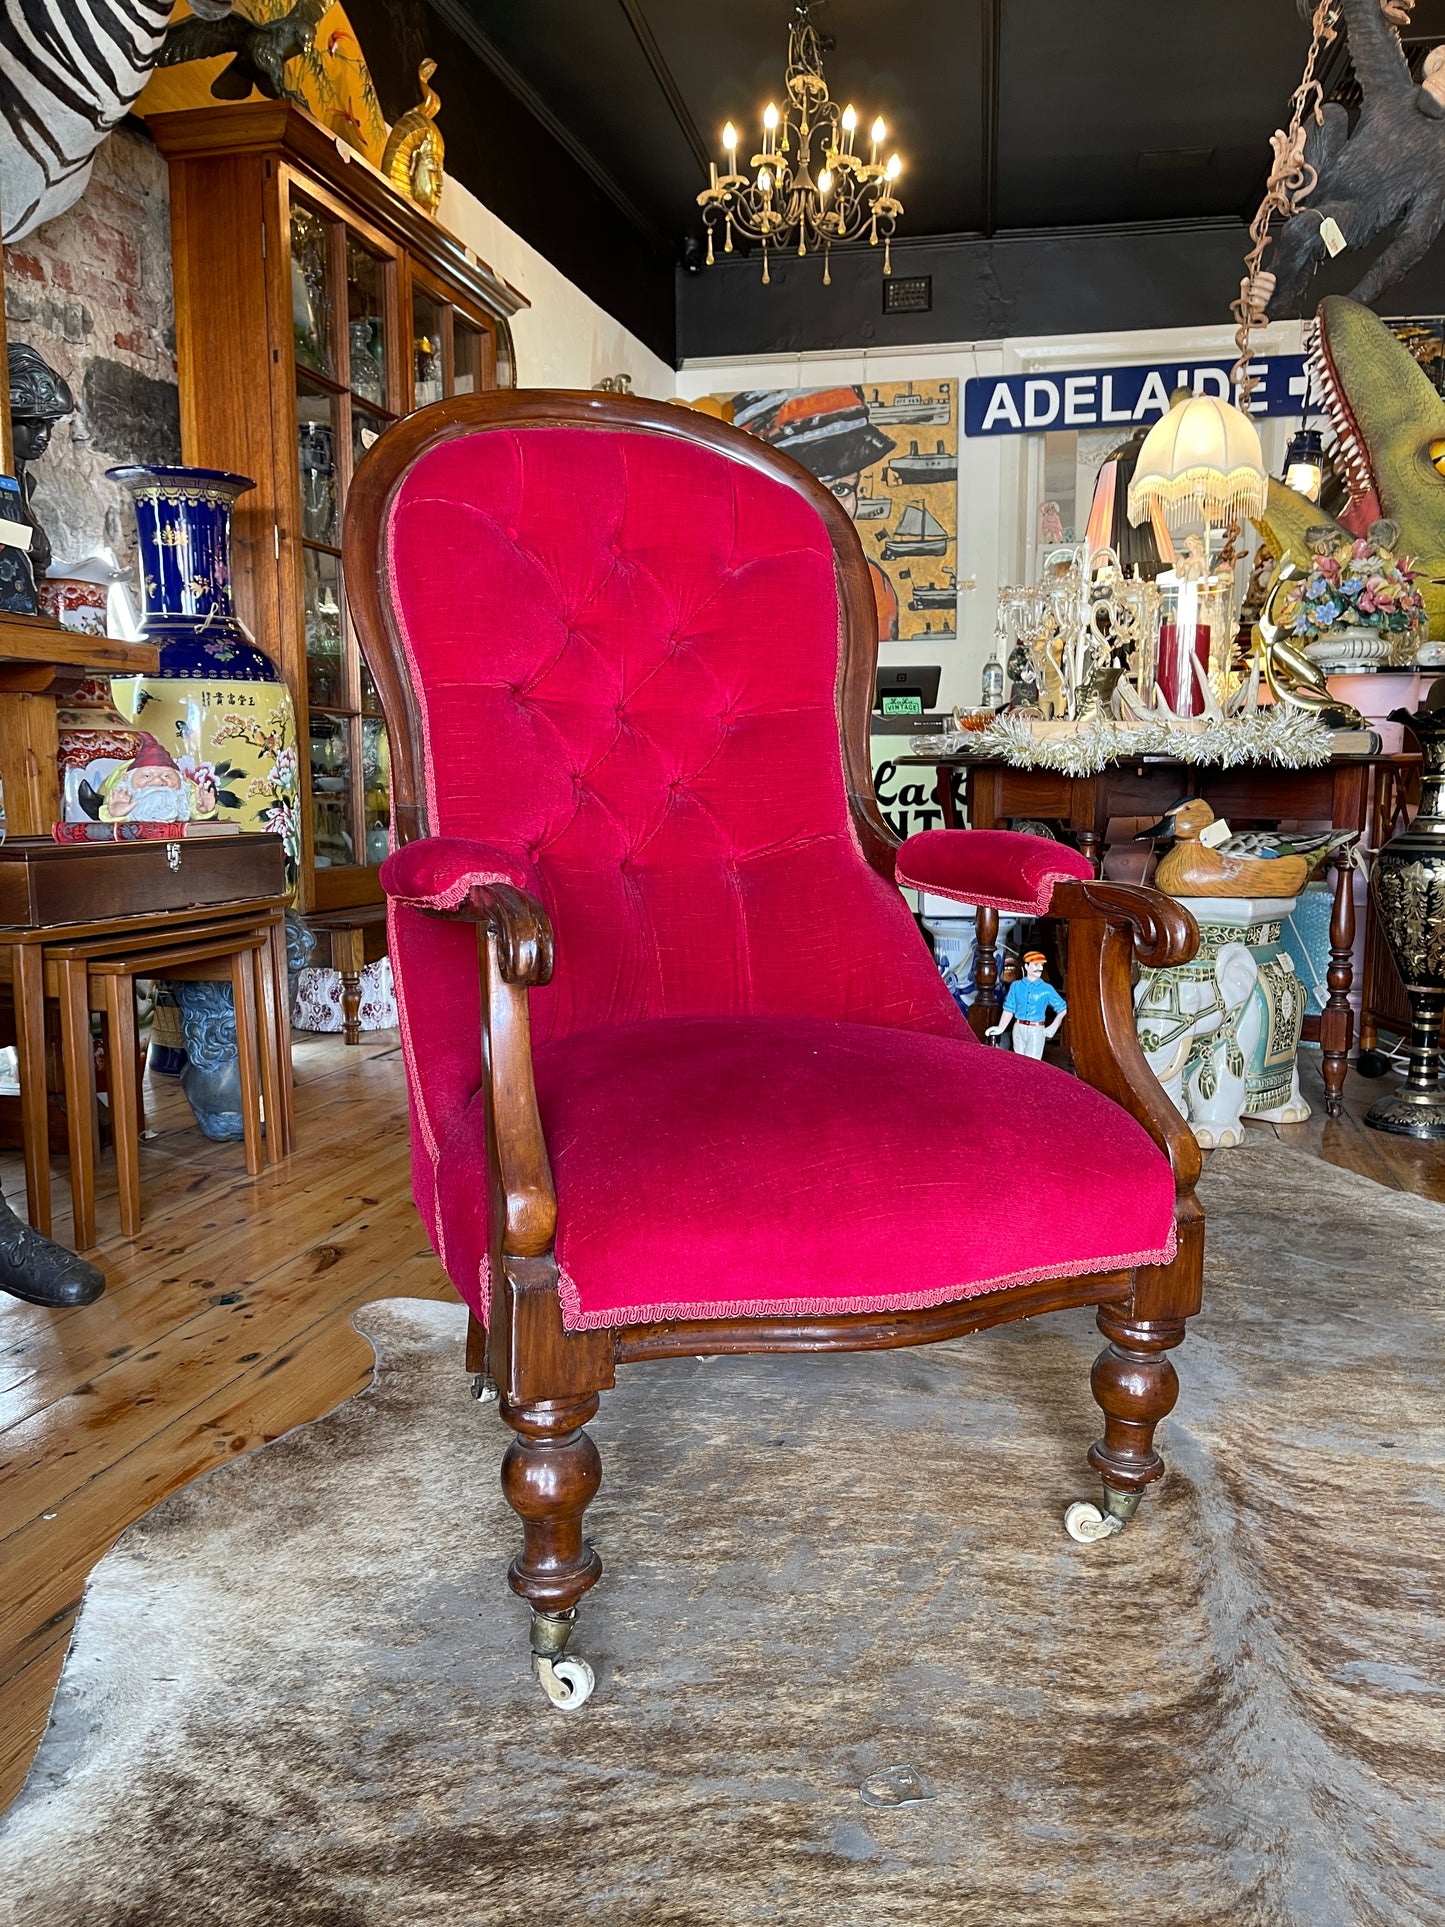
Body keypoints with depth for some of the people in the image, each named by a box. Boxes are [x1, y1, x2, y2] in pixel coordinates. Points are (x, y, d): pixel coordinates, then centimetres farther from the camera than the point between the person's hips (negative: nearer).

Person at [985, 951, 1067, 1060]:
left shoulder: (1047, 989, -2)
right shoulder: (1016, 986, 4)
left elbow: (1063, 1009, 4)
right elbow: (1009, 1010, 6)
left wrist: (1052, 1029, -1)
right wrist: (1000, 1028, -4)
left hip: (1036, 1031, -3)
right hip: (1019, 1029, 3)